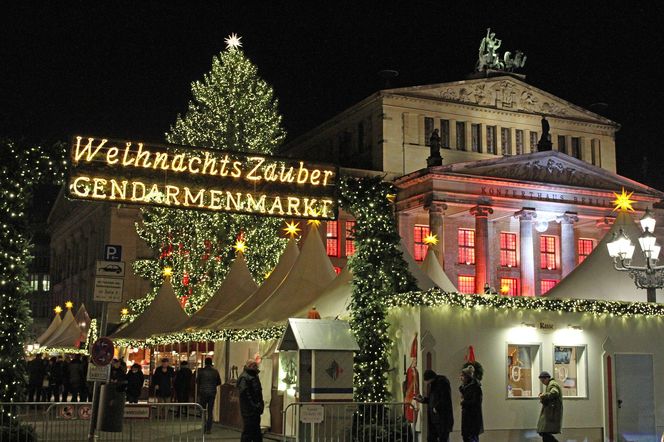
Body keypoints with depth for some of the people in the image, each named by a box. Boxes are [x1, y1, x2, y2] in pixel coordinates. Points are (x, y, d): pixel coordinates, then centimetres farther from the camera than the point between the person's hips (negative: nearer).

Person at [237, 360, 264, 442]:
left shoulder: (254, 376, 17)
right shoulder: (244, 378, -13)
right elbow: (244, 393, -21)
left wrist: (260, 404, 12)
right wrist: (252, 406, -22)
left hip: (255, 410, 10)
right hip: (249, 410, -10)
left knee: (256, 431, 15)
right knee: (248, 430, -5)